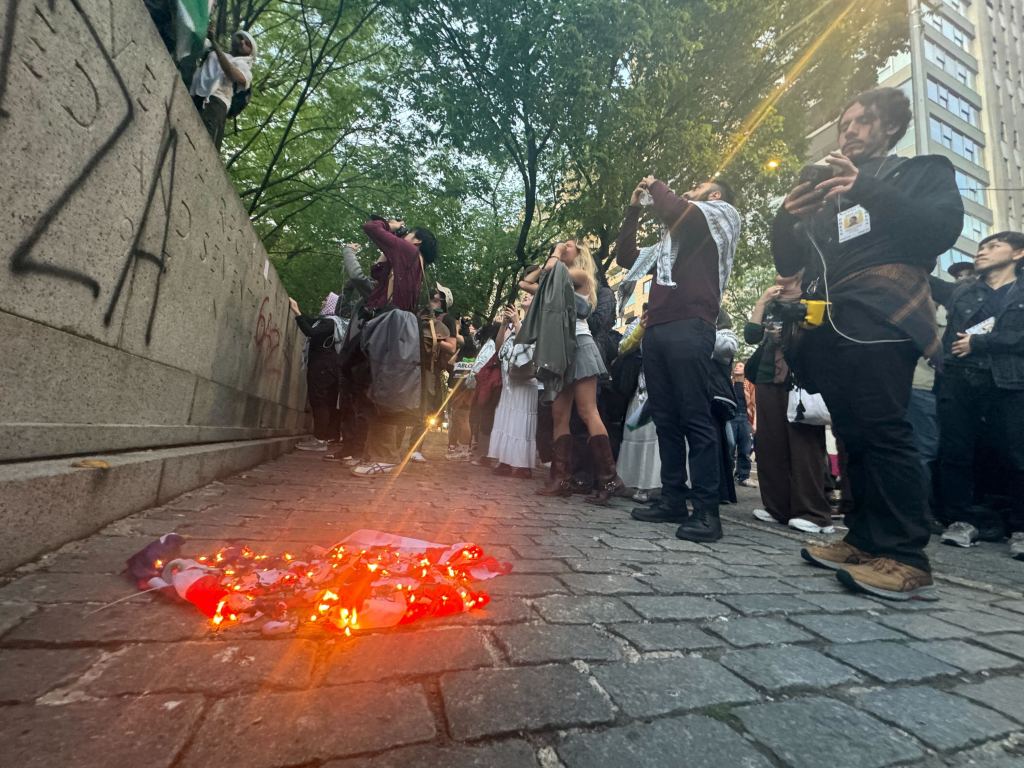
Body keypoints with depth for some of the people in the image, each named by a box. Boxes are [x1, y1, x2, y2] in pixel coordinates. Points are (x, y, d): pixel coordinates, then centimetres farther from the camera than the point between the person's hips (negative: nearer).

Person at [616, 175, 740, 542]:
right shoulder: (672, 240, 30)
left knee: (695, 418, -10)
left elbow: (673, 210, -9)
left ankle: (707, 511, -6)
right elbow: (627, 258, 30)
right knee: (666, 419, 4)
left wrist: (655, 185, 11)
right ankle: (673, 500, 10)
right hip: (656, 331, 7)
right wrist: (633, 210, 26)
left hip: (689, 329, -7)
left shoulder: (723, 216, 11)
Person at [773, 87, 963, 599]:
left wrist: (868, 190, -10)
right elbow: (788, 265, 21)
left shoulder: (922, 172, 17)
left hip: (879, 319, -5)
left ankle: (906, 558, -12)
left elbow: (944, 227, -4)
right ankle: (866, 540, 7)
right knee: (853, 436, 3)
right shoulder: (826, 196, 30)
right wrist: (787, 218, 3)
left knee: (881, 432, -15)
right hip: (830, 325, 5)